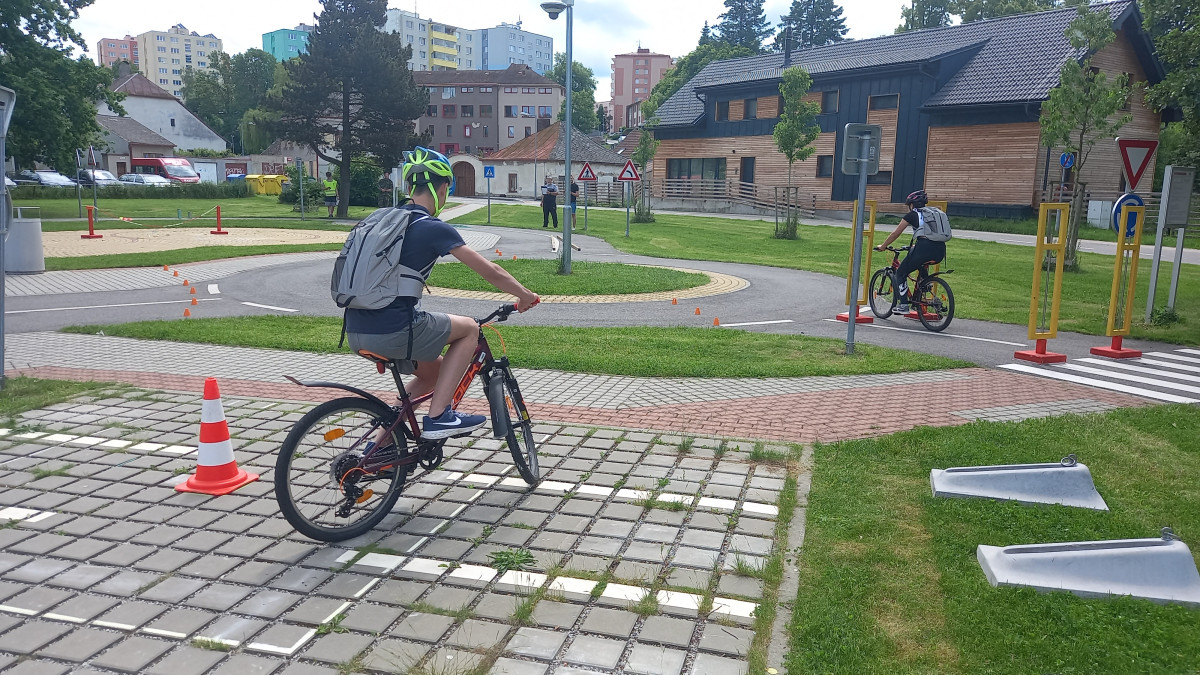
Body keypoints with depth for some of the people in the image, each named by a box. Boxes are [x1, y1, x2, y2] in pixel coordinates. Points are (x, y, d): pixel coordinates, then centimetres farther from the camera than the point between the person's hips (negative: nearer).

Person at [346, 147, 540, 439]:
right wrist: (525, 295, 13)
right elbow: (490, 271, -3)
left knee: (434, 370, 26)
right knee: (469, 328, 12)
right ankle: (437, 417, 6)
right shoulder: (433, 228, -7)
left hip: (356, 332, 8)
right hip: (393, 331, -8)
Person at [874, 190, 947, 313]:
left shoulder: (911, 215, 11)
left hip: (924, 249, -6)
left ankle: (903, 305, 6)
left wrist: (882, 246, 29)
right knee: (921, 266, 38)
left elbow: (895, 234, 16)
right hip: (940, 252, 6)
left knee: (900, 273, 12)